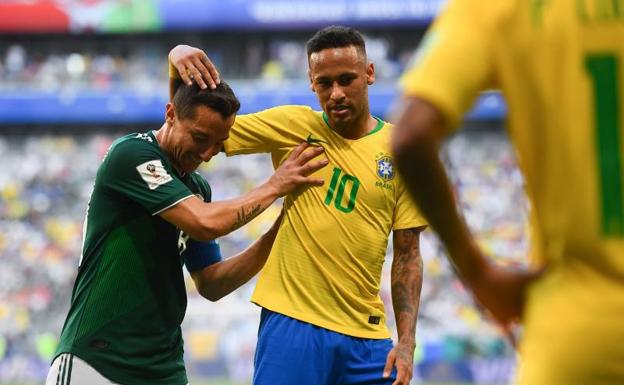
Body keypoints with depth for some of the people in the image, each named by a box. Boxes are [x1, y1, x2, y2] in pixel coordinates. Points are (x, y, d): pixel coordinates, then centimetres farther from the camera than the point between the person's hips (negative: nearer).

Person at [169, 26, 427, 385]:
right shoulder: (292, 126, 1)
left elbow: (407, 254, 6)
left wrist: (407, 343, -1)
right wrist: (179, 61, -11)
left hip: (366, 336, 1)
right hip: (292, 324, -1)